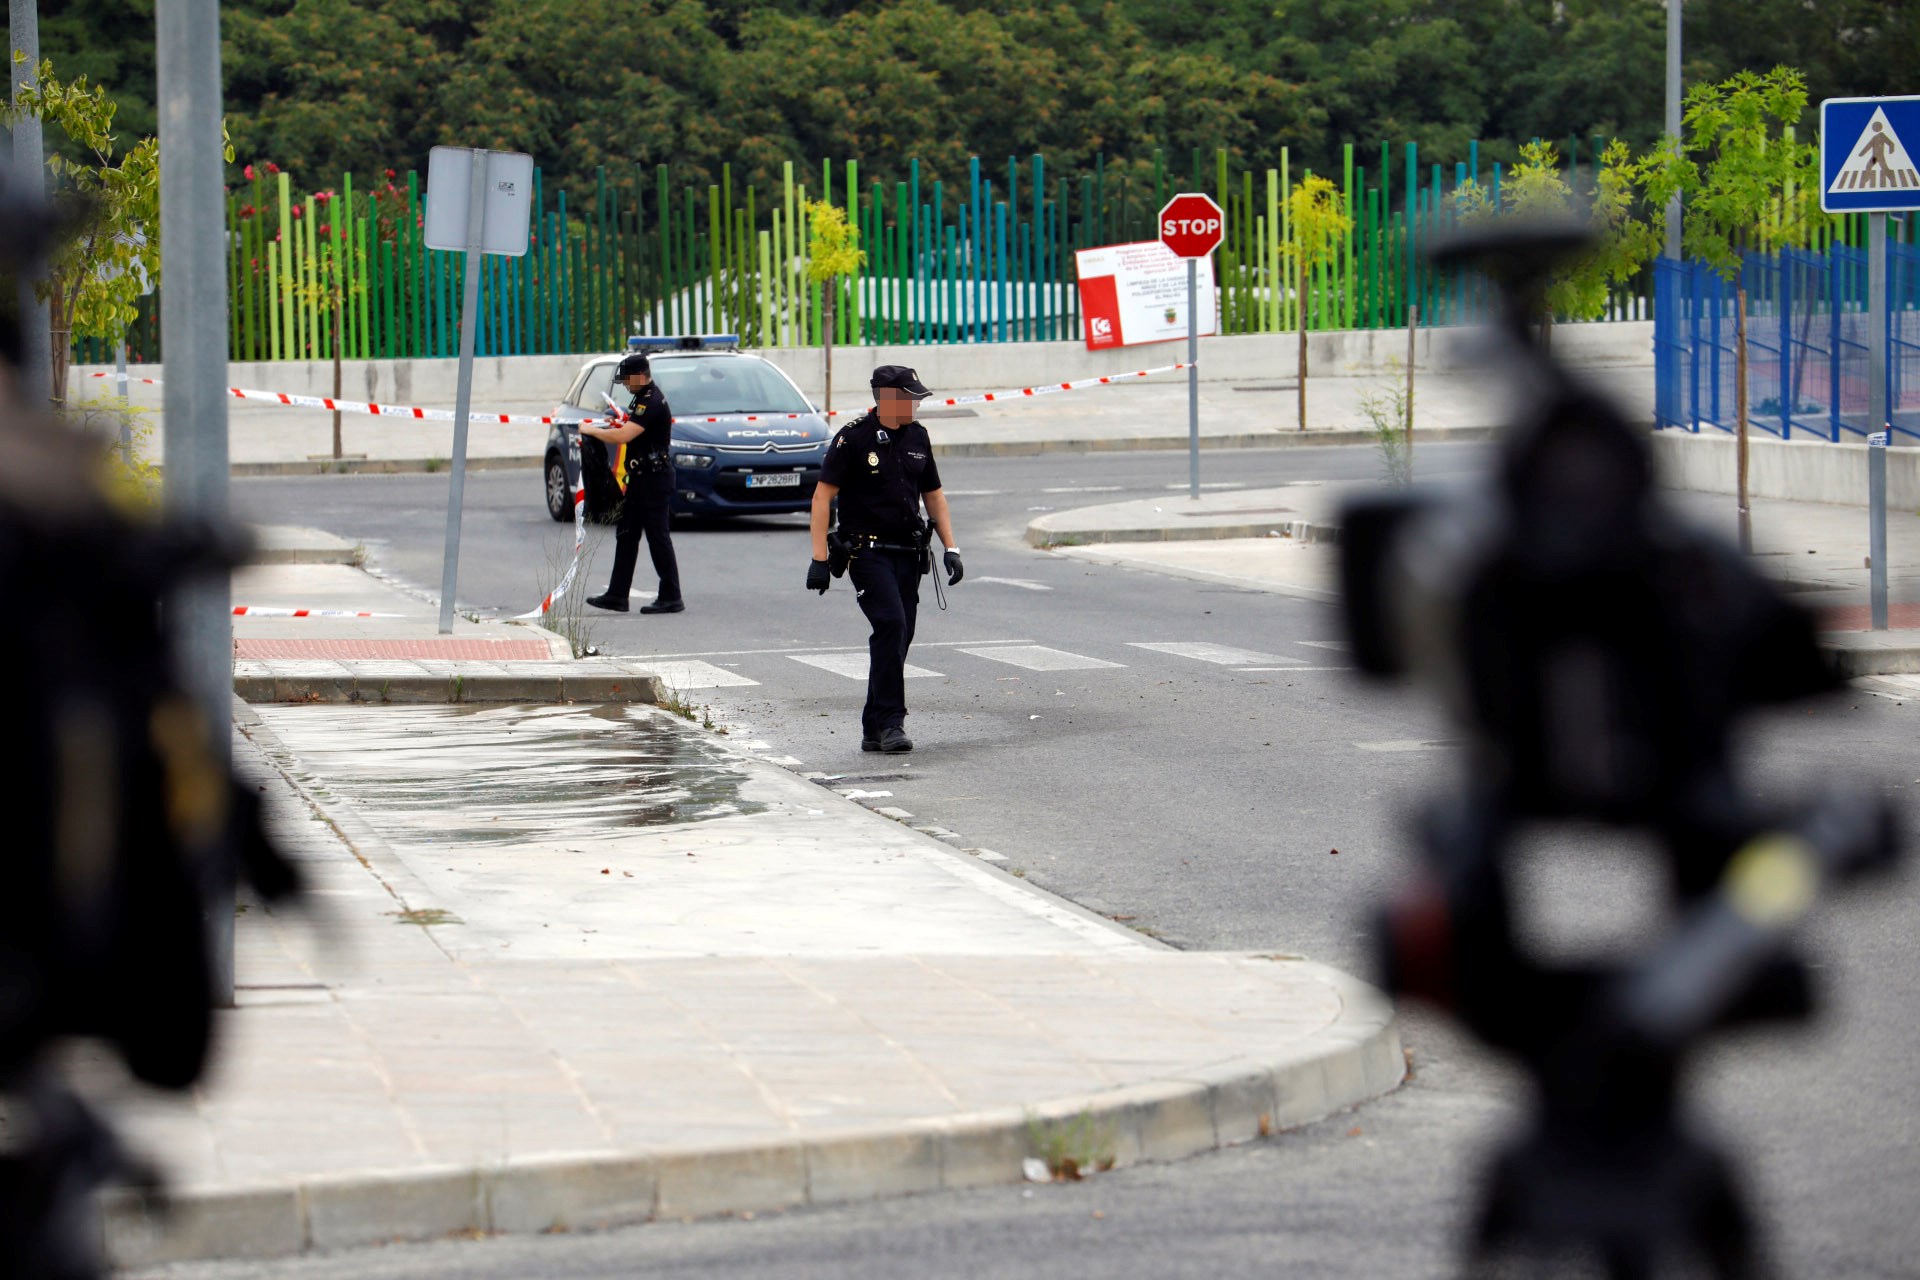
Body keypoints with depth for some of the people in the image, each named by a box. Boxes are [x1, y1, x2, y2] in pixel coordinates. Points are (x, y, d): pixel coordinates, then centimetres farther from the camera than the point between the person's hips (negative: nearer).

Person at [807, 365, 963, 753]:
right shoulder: (853, 438, -8)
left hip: (908, 553, 7)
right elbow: (823, 496, -7)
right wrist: (820, 558, -12)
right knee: (890, 625, -21)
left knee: (898, 637, 6)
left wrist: (951, 548, 13)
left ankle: (874, 729, 14)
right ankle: (890, 723, -20)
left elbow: (934, 495, 21)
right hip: (867, 550, -7)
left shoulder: (917, 437, 11)